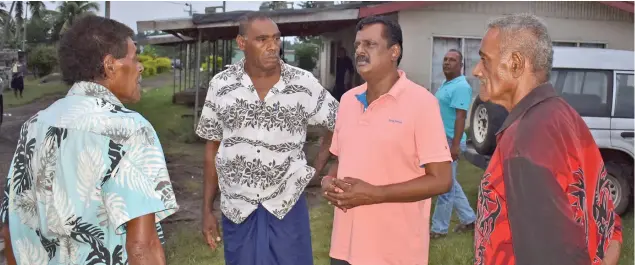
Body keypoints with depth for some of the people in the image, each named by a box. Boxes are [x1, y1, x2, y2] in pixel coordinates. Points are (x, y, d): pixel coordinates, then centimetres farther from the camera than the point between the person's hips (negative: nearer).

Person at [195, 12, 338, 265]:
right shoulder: (221, 85, -4)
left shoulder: (304, 83, -7)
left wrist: (318, 165, -1)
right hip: (237, 208, 1)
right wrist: (207, 209, 4)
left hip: (287, 205, 0)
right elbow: (213, 148, 4)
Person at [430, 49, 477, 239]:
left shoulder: (461, 87, -15)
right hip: (440, 140, 10)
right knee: (451, 184, 16)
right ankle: (469, 220, 28)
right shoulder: (445, 85, 15)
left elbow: (460, 117, -22)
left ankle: (439, 229, 6)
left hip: (450, 141, -10)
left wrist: (455, 145, -27)